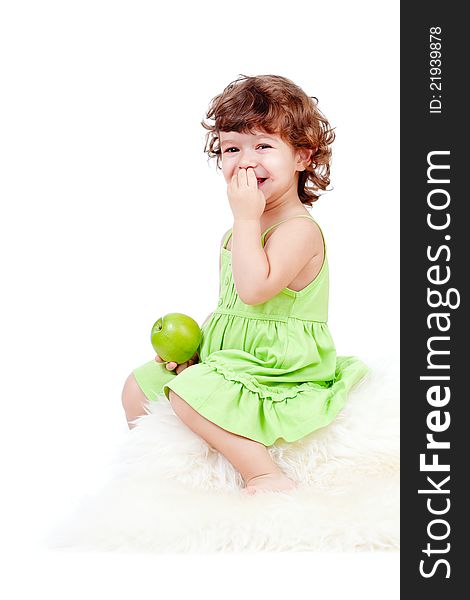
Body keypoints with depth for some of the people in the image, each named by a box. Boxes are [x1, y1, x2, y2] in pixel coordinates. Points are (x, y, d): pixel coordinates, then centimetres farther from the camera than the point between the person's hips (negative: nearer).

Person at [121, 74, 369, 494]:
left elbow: (254, 288, -33)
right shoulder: (243, 230, 13)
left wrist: (246, 218, -25)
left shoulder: (299, 230, -17)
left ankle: (267, 477, -23)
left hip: (279, 374, -10)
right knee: (138, 386, 11)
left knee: (188, 391, -30)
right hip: (229, 359, 10)